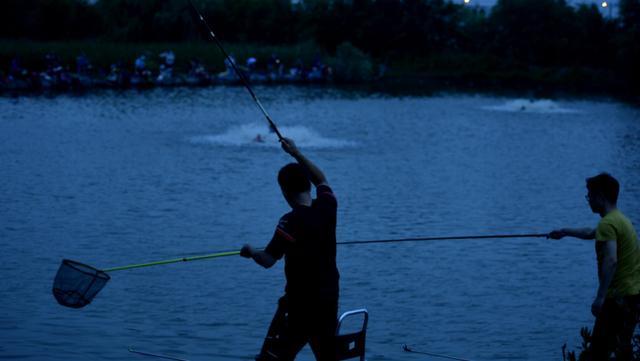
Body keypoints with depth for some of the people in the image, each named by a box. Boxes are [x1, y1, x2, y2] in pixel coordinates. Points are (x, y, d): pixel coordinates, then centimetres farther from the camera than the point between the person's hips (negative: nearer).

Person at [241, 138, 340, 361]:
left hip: (299, 302, -7)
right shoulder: (327, 208, -1)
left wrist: (251, 252, 1)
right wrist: (296, 153, 27)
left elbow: (267, 261, -20)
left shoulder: (292, 221, -18)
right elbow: (321, 179, 22)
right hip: (329, 301, 7)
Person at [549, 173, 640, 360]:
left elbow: (611, 261, -27)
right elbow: (591, 233, 37)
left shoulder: (608, 223, -15)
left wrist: (600, 297, -29)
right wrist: (565, 232, 49)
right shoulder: (620, 219, 17)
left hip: (619, 296, -10)